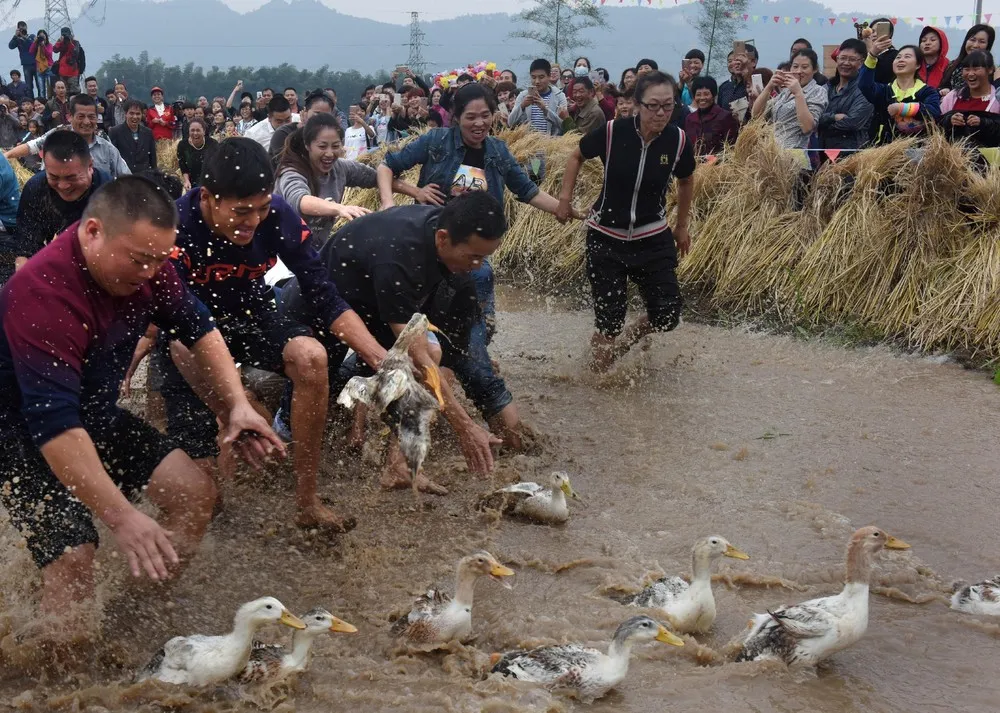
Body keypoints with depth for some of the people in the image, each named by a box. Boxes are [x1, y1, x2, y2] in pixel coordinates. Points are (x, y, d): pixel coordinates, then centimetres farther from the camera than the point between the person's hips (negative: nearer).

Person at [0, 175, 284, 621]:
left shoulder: (146, 263, -11)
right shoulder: (42, 294, -34)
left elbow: (196, 327, 3)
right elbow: (55, 424, -39)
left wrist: (237, 403, -13)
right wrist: (123, 519, -43)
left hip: (95, 414, 8)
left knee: (194, 495, 0)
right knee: (72, 559, -22)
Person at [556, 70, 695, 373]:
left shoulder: (678, 141, -12)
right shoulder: (612, 132, -18)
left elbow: (686, 182, 10)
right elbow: (577, 157, 4)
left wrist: (682, 226, 17)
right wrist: (565, 196, -1)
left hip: (653, 238, 2)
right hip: (606, 237, -2)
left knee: (667, 315, 0)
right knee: (610, 319, 0)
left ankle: (612, 346, 30)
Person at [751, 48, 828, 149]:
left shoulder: (818, 92, 0)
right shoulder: (785, 91, 18)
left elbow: (807, 128, -15)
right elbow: (756, 115, 6)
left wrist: (798, 93, -17)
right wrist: (769, 86, -4)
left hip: (793, 153, -5)